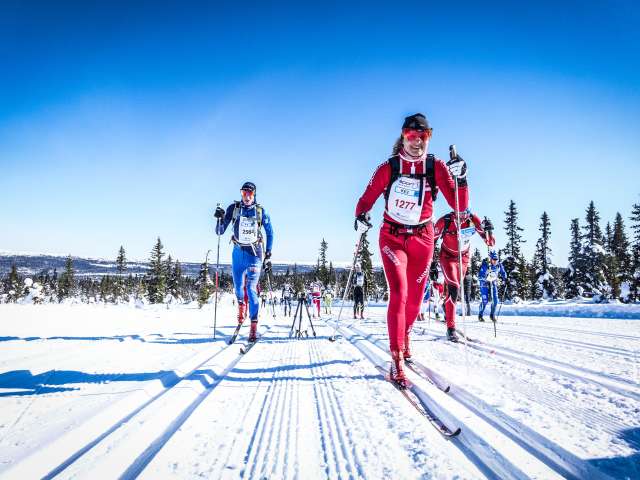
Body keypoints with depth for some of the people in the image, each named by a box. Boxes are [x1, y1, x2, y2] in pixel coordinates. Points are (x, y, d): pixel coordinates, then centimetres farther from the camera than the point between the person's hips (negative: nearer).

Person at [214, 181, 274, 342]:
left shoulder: (261, 211, -2)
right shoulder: (233, 208, -1)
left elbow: (270, 233, 7)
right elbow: (220, 232, 0)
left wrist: (268, 255, 2)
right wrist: (220, 219, -20)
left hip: (255, 253, -2)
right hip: (238, 252, 2)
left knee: (251, 289, -12)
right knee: (238, 287, 11)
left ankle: (254, 325, -5)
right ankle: (241, 304, 45)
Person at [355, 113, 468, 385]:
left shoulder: (436, 167, -3)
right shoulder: (389, 168, -5)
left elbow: (459, 206, -8)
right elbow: (367, 199, -1)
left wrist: (459, 178, -24)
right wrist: (361, 217, -21)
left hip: (423, 238, 2)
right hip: (392, 237, -2)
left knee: (415, 297, 10)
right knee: (399, 293, -16)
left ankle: (404, 336, 40)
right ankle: (397, 360, -10)